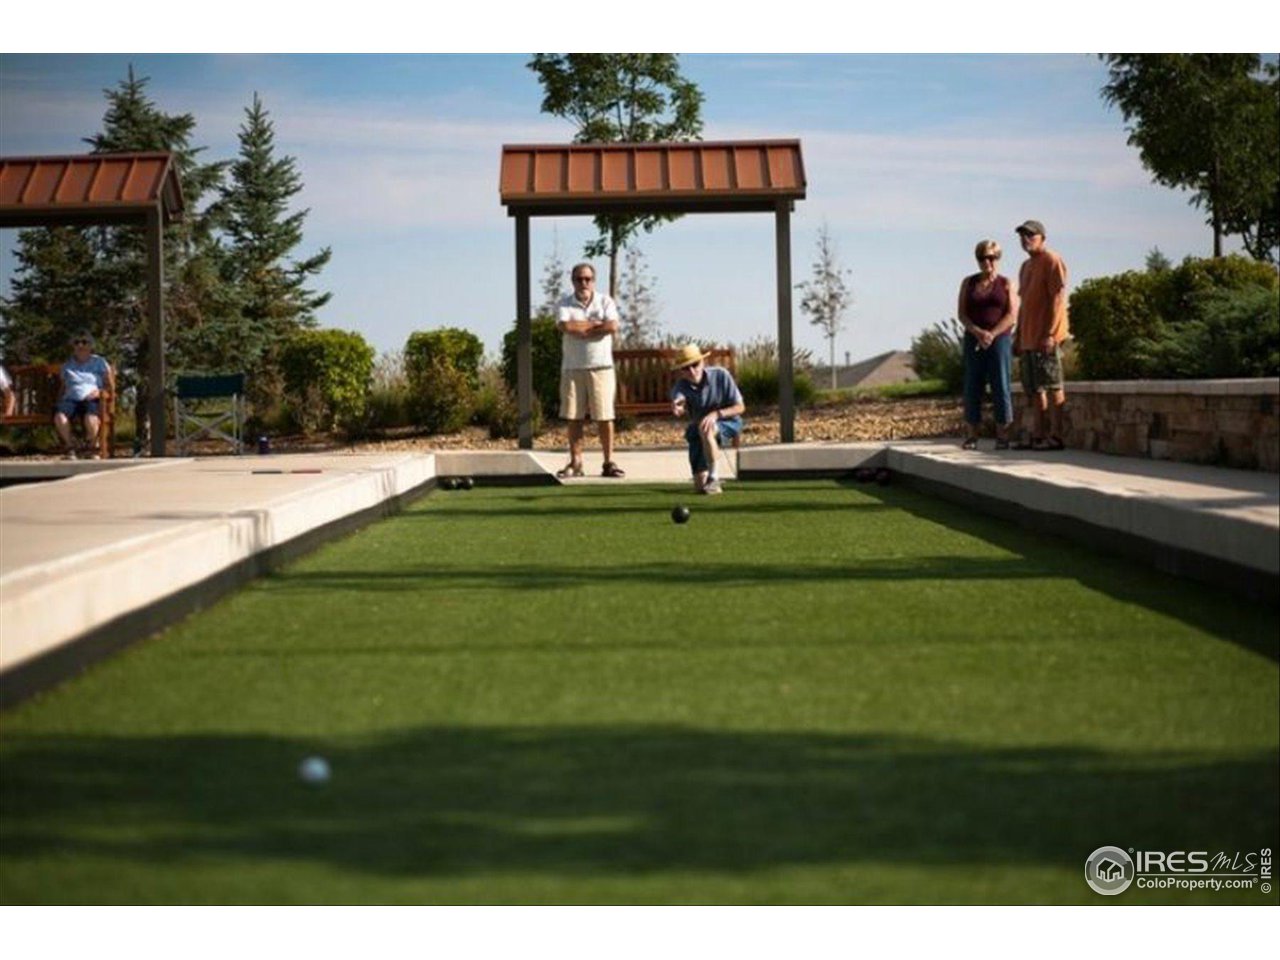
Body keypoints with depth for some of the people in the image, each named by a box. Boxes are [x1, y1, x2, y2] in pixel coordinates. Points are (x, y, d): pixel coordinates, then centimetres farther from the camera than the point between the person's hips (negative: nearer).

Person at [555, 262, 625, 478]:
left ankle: (609, 462, 1)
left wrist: (581, 329, -9)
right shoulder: (565, 304, 6)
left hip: (601, 366, -1)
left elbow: (612, 327, -11)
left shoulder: (605, 302, 6)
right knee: (574, 417, 2)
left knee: (604, 416, -3)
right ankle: (575, 462, 7)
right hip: (572, 368, 1)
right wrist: (596, 324, -8)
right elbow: (564, 326, -14)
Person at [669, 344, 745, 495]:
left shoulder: (720, 375, -20)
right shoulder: (681, 385, -18)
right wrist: (677, 407, -68)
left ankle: (713, 477, -27)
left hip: (728, 422, -3)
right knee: (700, 485, -5)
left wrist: (716, 414, -34)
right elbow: (678, 404, -42)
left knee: (706, 429, -40)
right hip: (697, 430, 3)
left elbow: (740, 407, -16)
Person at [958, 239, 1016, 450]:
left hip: (1000, 340, -2)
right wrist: (978, 333, -13)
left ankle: (1002, 436, -2)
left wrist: (992, 334, -15)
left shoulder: (1006, 284, 5)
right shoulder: (968, 283, 10)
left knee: (1001, 386, -5)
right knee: (972, 387, 0)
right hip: (973, 341, 2)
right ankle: (970, 437, 2)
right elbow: (961, 313, 2)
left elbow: (1011, 315, -3)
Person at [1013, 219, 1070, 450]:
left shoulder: (1051, 261, -6)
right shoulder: (1026, 266, 21)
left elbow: (1058, 298, -14)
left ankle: (1055, 436, -8)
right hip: (1029, 337, 9)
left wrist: (1050, 333, -20)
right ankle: (1038, 435, 13)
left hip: (1046, 338, -9)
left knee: (1053, 387, -8)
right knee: (1034, 388, 9)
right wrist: (1019, 336, 20)